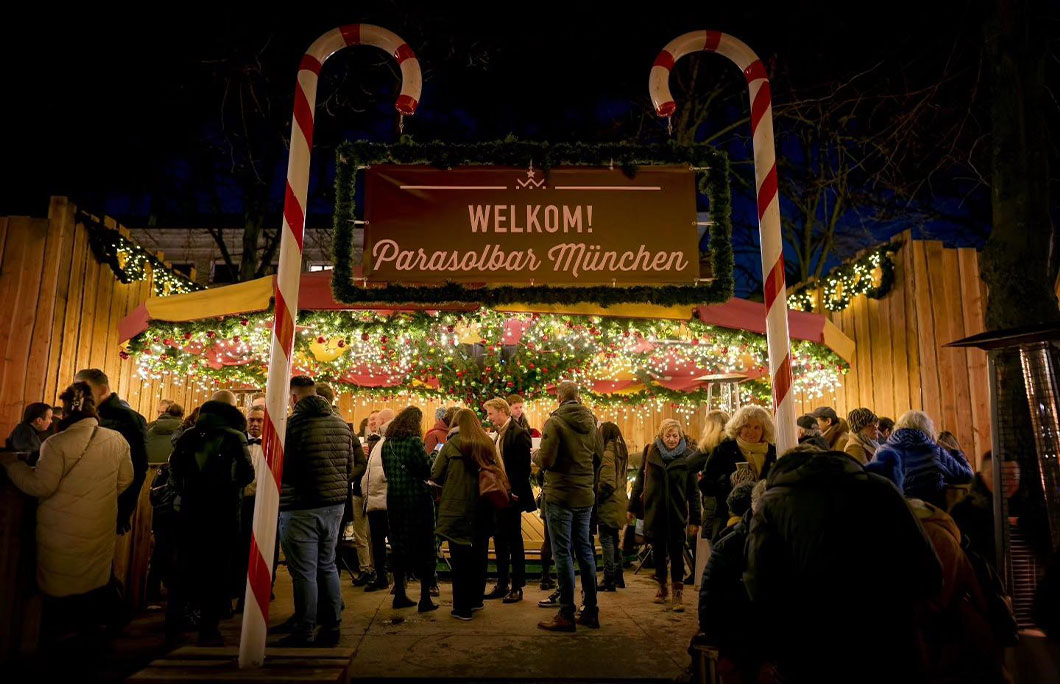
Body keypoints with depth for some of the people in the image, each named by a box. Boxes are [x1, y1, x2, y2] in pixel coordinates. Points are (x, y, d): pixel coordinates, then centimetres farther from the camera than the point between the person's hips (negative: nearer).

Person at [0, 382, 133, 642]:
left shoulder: (56, 444, -18)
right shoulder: (116, 440, -6)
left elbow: (41, 486, -12)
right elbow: (125, 479, 4)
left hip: (62, 533, -3)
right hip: (100, 530, 4)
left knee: (58, 590, 13)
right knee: (96, 584, 18)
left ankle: (54, 640, 27)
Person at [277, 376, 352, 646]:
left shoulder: (292, 424, -16)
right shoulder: (341, 424, 5)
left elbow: (281, 469, -15)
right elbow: (350, 466, 10)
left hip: (301, 509, -7)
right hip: (335, 504, 7)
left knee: (304, 573, 3)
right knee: (327, 566, 18)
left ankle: (304, 634, 12)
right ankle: (332, 627, 26)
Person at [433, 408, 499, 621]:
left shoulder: (451, 445, -8)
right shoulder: (488, 444, 2)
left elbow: (436, 476, -6)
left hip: (457, 509, -4)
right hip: (483, 510, 4)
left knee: (460, 558, 5)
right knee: (479, 555, 17)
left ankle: (462, 608, 11)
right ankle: (476, 599, 30)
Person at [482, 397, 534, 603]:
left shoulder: (518, 433, -14)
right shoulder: (499, 434, 12)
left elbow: (524, 467, -18)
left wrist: (516, 493, -19)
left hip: (512, 497, -8)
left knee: (514, 541, 2)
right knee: (500, 540, 13)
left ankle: (517, 587, 13)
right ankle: (502, 585, 24)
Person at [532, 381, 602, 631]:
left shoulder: (555, 423, -14)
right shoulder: (591, 422, 5)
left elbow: (545, 461, -17)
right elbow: (599, 457, 10)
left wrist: (535, 454, 3)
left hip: (560, 496, -6)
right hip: (585, 495, 6)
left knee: (563, 553, 1)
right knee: (585, 550, 15)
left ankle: (566, 615, 7)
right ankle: (591, 611, 23)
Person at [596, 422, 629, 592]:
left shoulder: (607, 453, -16)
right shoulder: (621, 451, 13)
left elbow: (607, 482, -21)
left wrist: (597, 497, -10)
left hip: (609, 503, -9)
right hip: (619, 501, 9)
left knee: (606, 539, -2)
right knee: (614, 539, 17)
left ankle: (609, 580, 1)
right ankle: (618, 577, 24)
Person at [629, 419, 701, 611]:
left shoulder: (689, 456, -3)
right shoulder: (650, 452, 1)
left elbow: (693, 490, 0)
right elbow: (640, 479, 8)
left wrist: (694, 519, -3)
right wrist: (633, 507, 7)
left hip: (677, 512, -2)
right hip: (654, 510, 2)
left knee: (676, 551, -2)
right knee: (658, 550, 12)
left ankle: (678, 592, 6)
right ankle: (662, 588, 27)